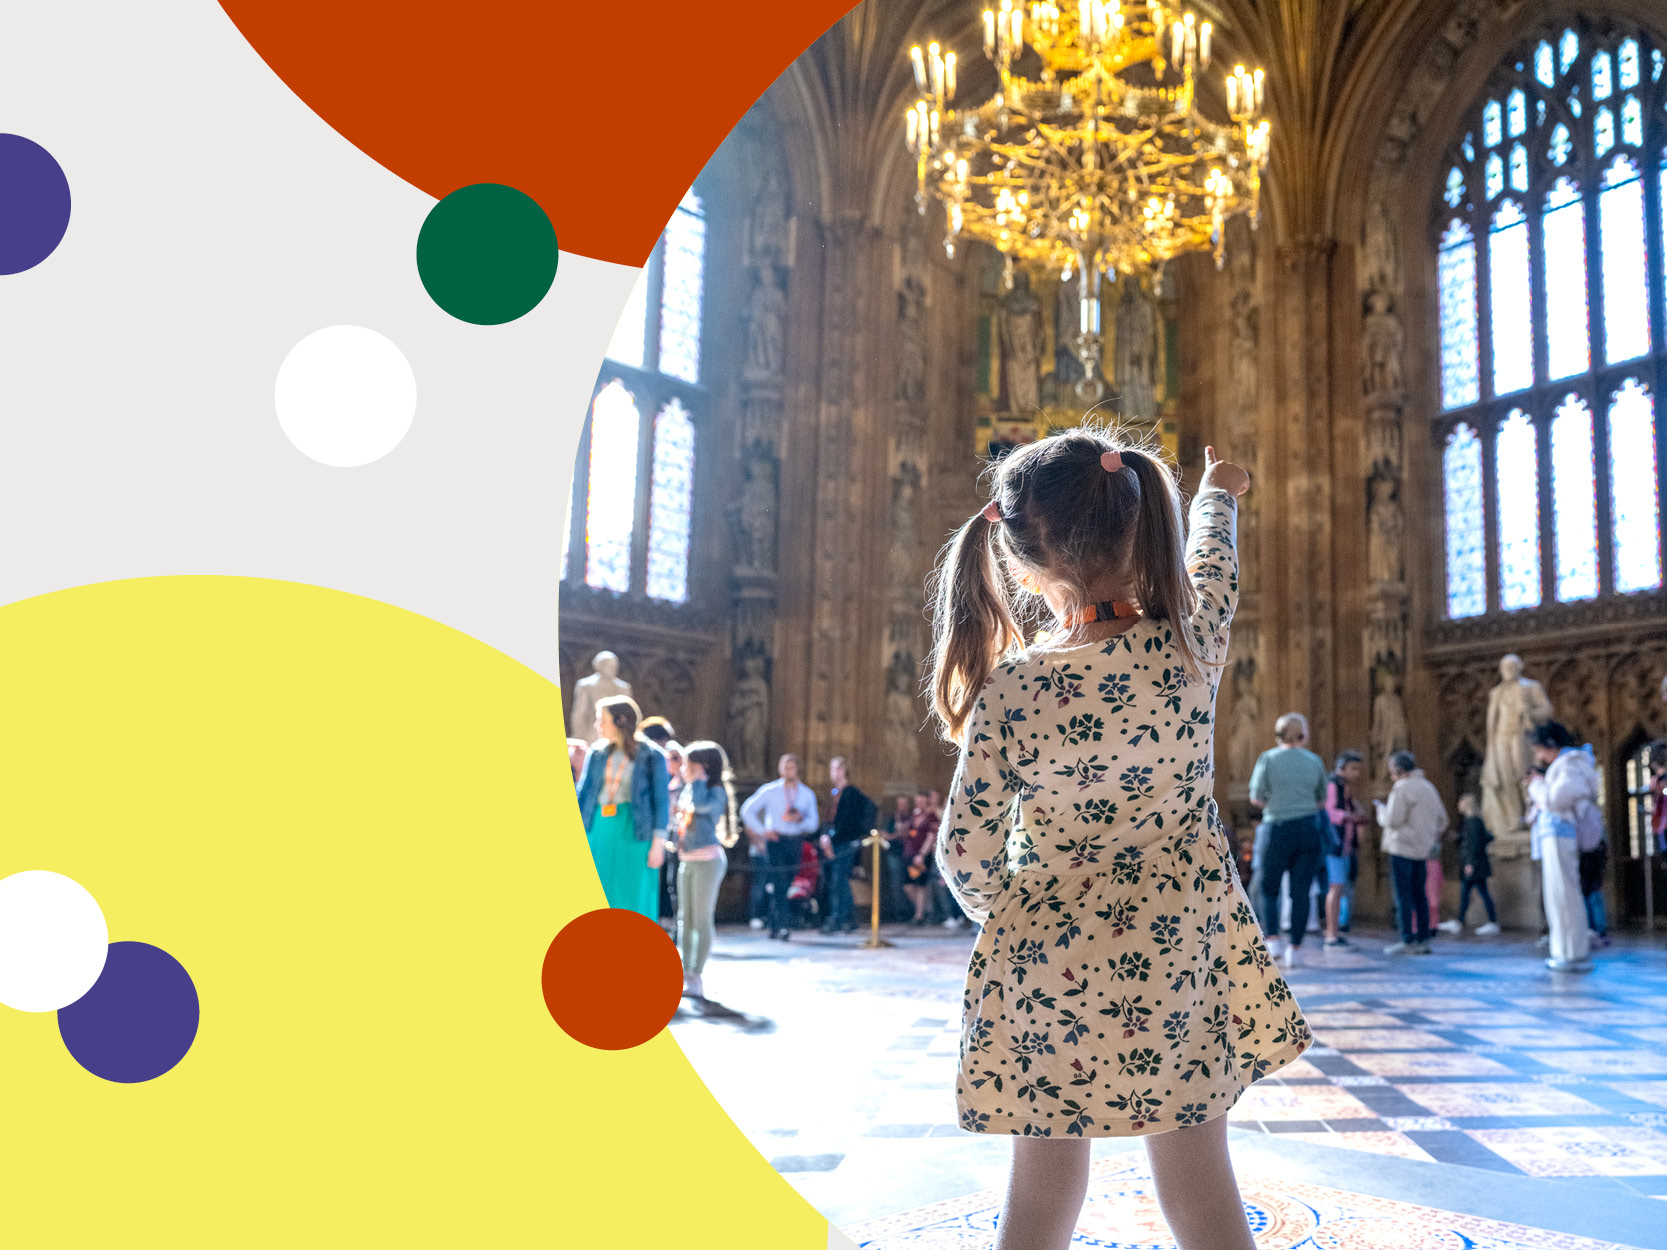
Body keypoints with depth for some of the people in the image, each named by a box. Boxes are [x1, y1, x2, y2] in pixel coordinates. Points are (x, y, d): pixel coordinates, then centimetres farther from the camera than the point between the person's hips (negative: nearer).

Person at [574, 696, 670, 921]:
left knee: (634, 896, -2)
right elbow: (584, 793, 12)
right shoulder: (598, 752, 10)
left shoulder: (651, 756, -2)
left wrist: (659, 842, -8)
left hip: (634, 831, -4)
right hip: (599, 828, 4)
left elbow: (661, 800, -3)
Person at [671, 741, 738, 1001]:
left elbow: (700, 804, -27)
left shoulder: (716, 792, -9)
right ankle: (684, 972, 14)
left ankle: (696, 976, -4)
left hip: (707, 860, -9)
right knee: (685, 920, 9)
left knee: (702, 920, -5)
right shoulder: (689, 790, 16)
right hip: (687, 861, 9)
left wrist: (698, 779, -15)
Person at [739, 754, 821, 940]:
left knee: (787, 885, 5)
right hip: (775, 840, -3)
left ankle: (775, 927, 14)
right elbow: (747, 810, 3)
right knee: (779, 884, -14)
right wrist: (762, 831, -4)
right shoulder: (769, 791, 2)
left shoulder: (807, 794, 10)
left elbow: (813, 824, 7)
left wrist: (800, 819, -15)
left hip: (796, 842, 3)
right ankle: (784, 925, -20)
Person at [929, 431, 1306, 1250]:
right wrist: (1220, 495, 36)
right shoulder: (1191, 645, -10)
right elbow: (1212, 564, 15)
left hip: (1050, 968, -1)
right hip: (1177, 963, 1)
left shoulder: (1007, 690, -14)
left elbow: (965, 856, -9)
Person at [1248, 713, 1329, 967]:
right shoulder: (1315, 761, 5)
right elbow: (1321, 801, 14)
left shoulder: (1268, 758, -3)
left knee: (1269, 889, 10)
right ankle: (1294, 948, 4)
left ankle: (1272, 940, -6)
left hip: (1278, 830, -2)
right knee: (1301, 893, 6)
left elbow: (1256, 797, -3)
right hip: (1310, 829, 2)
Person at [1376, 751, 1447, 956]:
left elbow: (1393, 820, -16)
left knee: (1403, 893, -6)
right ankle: (1423, 939, 12)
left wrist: (1381, 809, 2)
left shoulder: (1402, 788, -12)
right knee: (1418, 893, 11)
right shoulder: (1428, 787, 16)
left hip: (1402, 847, -8)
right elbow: (1442, 819, 19)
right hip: (1422, 849, 8)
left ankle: (1407, 941, -7)